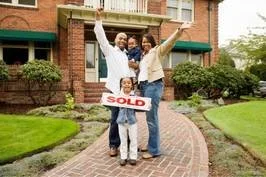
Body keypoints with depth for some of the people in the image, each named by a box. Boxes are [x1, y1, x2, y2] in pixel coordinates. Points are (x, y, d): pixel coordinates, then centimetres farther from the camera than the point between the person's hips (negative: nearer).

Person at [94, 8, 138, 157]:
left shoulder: (129, 54, 21)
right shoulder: (109, 50, 10)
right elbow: (101, 36, -3)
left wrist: (135, 66, 4)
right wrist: (98, 18, -12)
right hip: (116, 90, -4)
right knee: (115, 119, -2)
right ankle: (114, 145, 11)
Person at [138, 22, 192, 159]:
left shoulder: (157, 51, 3)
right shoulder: (143, 55, 23)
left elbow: (169, 42, -14)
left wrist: (179, 30, -28)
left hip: (153, 85, -7)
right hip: (143, 86, 7)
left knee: (152, 118, -9)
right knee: (149, 117, 11)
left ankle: (154, 150, 0)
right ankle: (151, 145, 22)